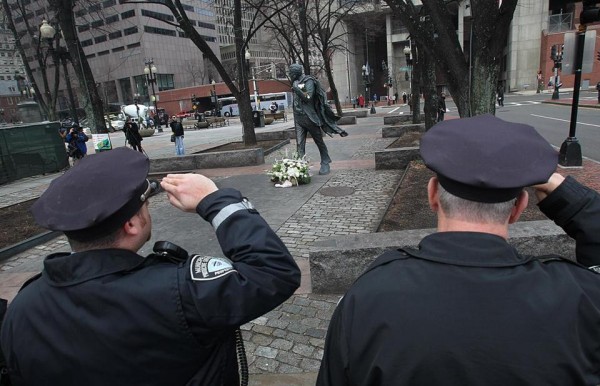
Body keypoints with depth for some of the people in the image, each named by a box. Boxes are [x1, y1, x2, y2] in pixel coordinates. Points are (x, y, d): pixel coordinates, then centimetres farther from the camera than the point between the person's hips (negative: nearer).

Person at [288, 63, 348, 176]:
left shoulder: (309, 81, -6)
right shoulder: (295, 83, 14)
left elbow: (308, 98, -16)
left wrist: (297, 90, -18)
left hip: (310, 117, -6)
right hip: (298, 118, 6)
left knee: (319, 141, 4)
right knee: (300, 144, -2)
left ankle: (325, 164, 14)